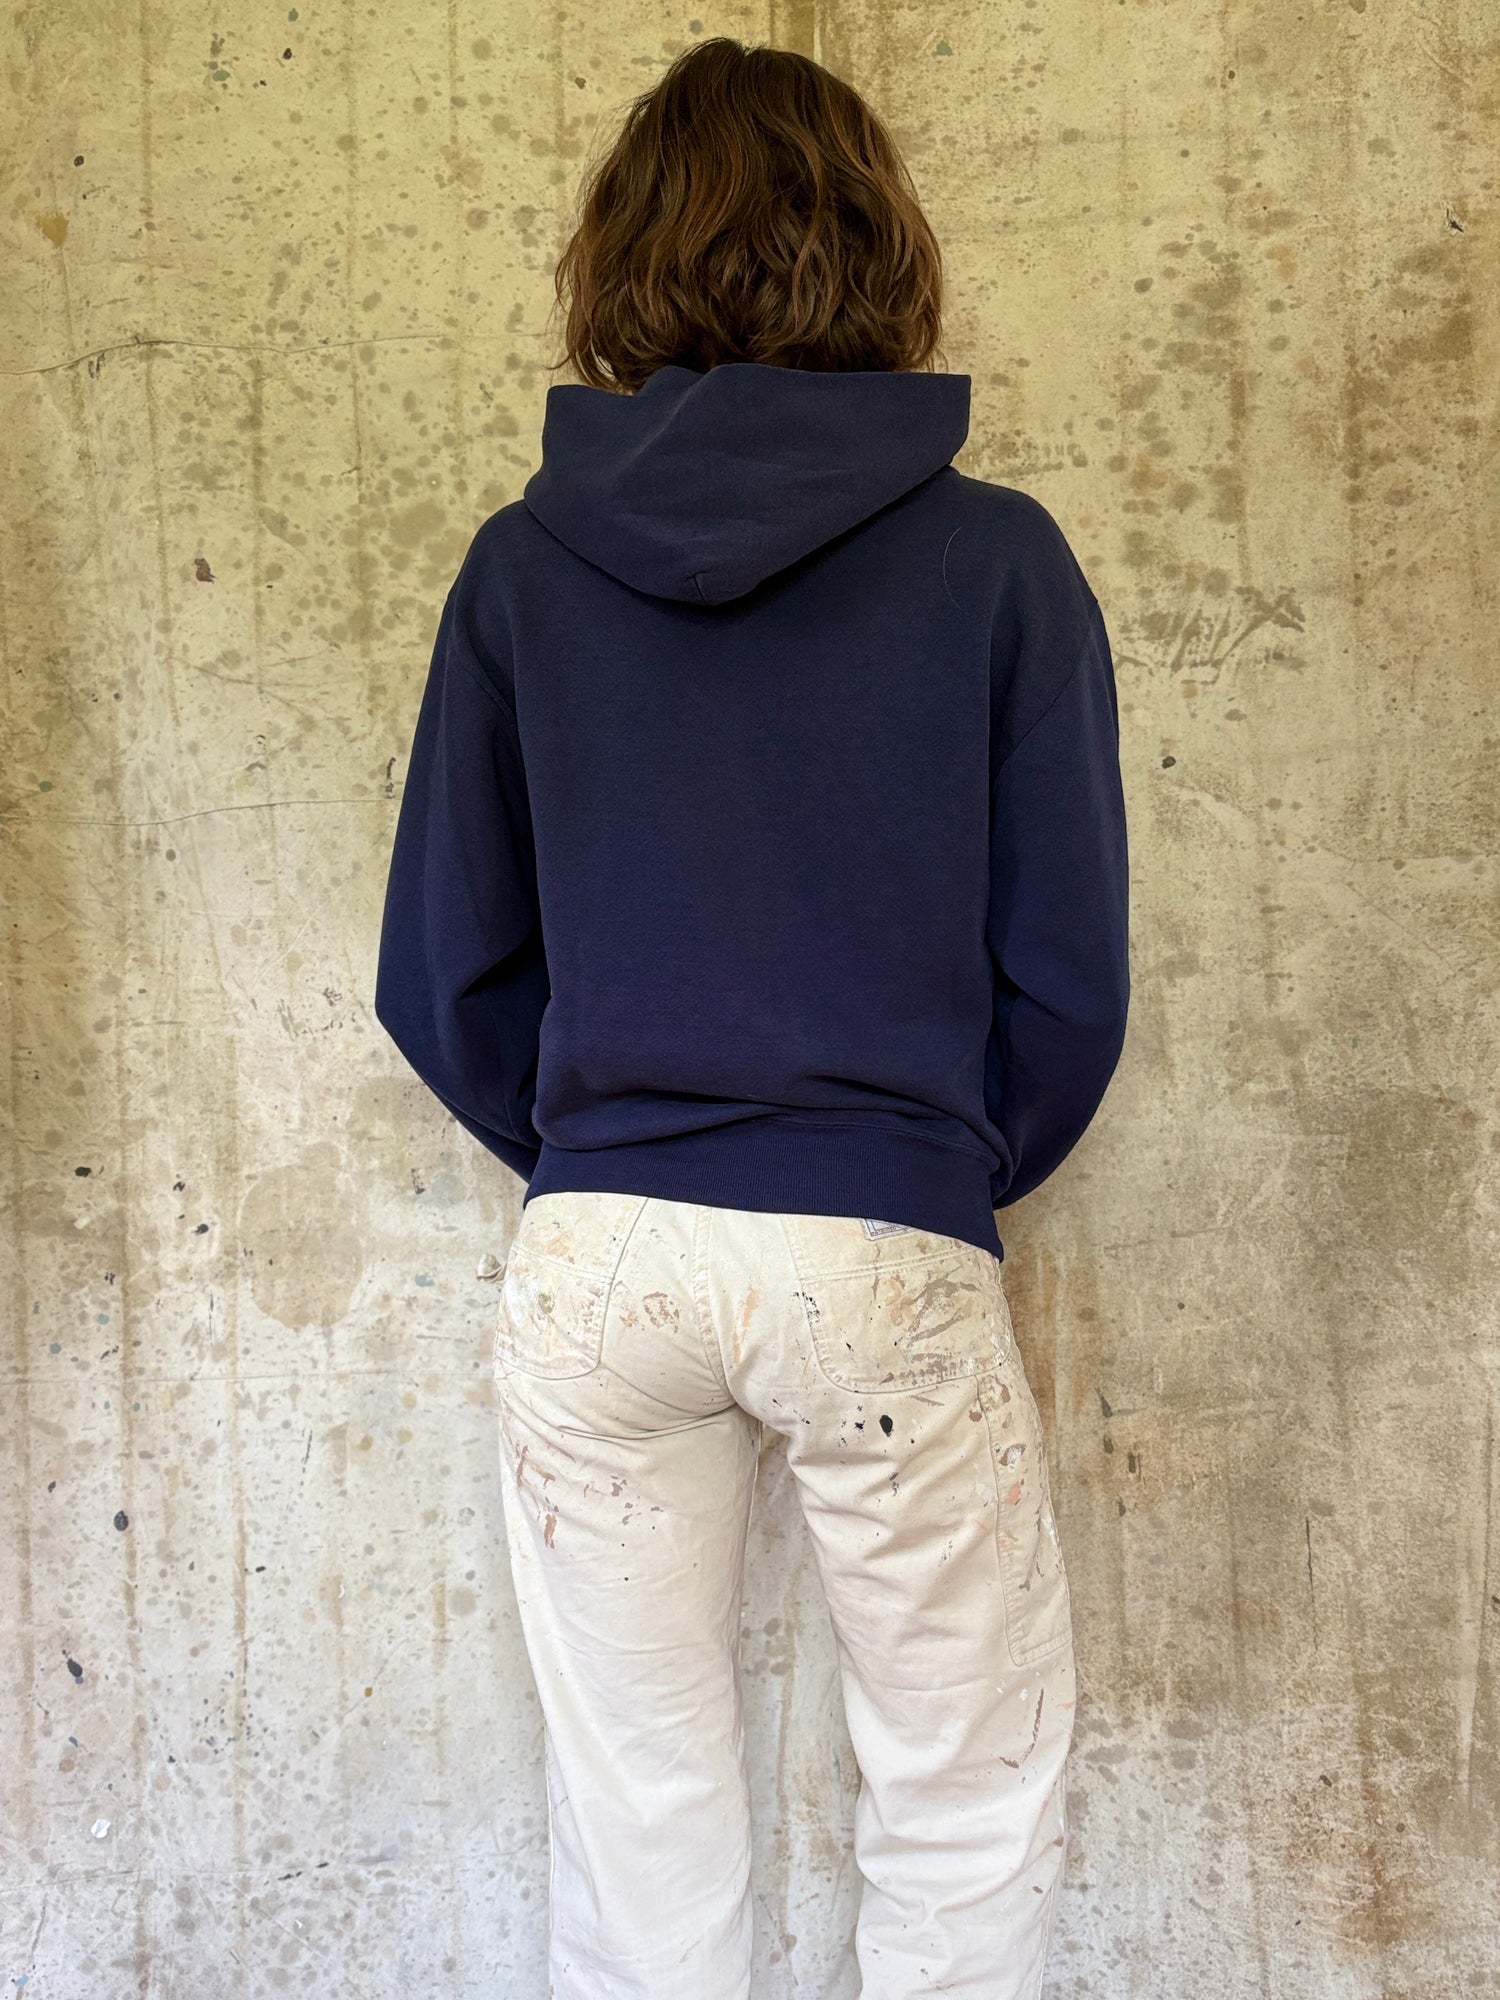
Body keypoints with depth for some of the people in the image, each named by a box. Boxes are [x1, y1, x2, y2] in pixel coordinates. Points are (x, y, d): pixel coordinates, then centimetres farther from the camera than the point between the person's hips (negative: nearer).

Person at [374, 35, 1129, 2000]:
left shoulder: (522, 564, 1)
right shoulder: (998, 558, -3)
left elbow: (444, 978, 3)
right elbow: (1071, 983, -3)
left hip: (594, 1255, 3)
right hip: (892, 1256, -2)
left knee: (637, 1819, 18)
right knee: (973, 1805, 18)